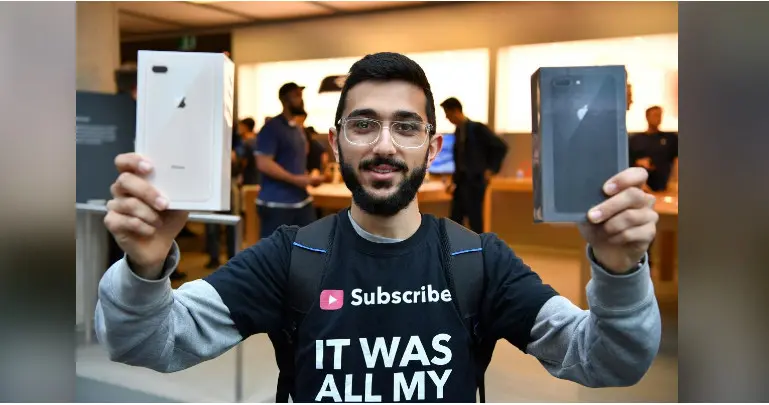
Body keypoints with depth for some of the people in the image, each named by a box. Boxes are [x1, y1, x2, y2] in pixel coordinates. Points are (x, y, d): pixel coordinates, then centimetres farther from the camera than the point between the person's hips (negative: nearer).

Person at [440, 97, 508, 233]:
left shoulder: (477, 128, -10)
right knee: (455, 219, 8)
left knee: (474, 220, -3)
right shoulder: (458, 131, 11)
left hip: (475, 181, -7)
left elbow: (501, 147, -10)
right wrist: (455, 180, 14)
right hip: (461, 181, 8)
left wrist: (491, 169, -10)